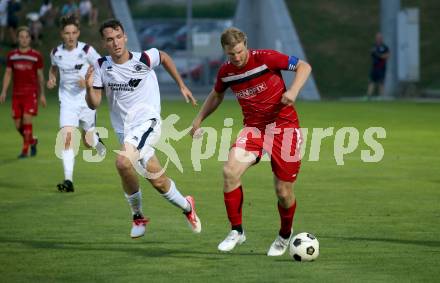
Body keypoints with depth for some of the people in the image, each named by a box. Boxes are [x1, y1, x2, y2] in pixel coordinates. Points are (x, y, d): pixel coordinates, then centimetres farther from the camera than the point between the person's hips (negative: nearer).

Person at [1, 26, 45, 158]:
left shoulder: (36, 56, 1)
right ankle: (32, 141, 30)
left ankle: (25, 150, -5)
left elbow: (40, 75, 6)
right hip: (17, 93, 3)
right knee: (18, 124, 3)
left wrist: (42, 94, 4)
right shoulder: (11, 55, 7)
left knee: (27, 120, -15)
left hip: (31, 93, -3)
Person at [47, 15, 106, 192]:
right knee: (67, 137, -17)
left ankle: (96, 140, 48)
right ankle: (68, 181, -19)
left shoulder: (87, 50, -11)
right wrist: (51, 79, 0)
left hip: (87, 99, -1)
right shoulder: (56, 53, -1)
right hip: (67, 100, 1)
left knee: (88, 143, 8)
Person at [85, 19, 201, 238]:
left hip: (146, 121, -4)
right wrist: (89, 87, -21)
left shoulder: (144, 59, -9)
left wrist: (181, 86, 18)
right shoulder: (101, 67, -2)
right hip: (124, 128, 4)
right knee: (158, 181, 3)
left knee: (123, 162, -27)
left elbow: (164, 57, 14)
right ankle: (187, 207, 31)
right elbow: (94, 105, 0)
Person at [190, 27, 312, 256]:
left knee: (283, 191, -1)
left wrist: (293, 91, -23)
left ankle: (285, 235, 29)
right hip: (253, 127, 4)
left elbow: (304, 66, -7)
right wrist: (199, 119, 18)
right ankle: (236, 231, -9)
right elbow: (217, 95, 23)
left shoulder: (265, 58, -14)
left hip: (284, 125, -3)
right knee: (230, 170, -22)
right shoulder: (225, 72, 1)